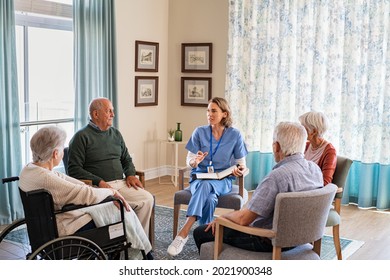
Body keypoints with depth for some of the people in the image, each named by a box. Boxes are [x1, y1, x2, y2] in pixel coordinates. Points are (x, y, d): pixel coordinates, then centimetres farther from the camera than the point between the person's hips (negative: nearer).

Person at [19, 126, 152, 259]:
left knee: (122, 208, 15)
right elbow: (87, 195, -25)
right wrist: (112, 191, -4)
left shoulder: (30, 168, 2)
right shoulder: (45, 178, -29)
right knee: (125, 213, 3)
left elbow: (71, 182, 4)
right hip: (68, 230, -10)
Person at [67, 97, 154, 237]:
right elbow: (74, 169, -8)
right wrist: (99, 182, -18)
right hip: (98, 187, -6)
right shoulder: (81, 137, -1)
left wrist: (130, 174, 5)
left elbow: (126, 159, 27)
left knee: (147, 199, -17)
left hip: (121, 183, 6)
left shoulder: (115, 133, 20)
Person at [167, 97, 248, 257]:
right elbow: (189, 162, 2)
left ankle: (184, 233, -42)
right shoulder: (199, 132, 1)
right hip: (200, 177, 1)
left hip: (223, 180, -1)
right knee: (210, 198, -37)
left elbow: (242, 164, 6)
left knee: (206, 186, -38)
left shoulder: (235, 135, 0)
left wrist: (240, 171, -19)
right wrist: (195, 161, -23)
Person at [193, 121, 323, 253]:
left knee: (201, 232, 4)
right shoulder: (315, 169, -3)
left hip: (268, 242, -9)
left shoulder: (277, 176, -30)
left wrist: (222, 217, -4)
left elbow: (243, 219, -27)